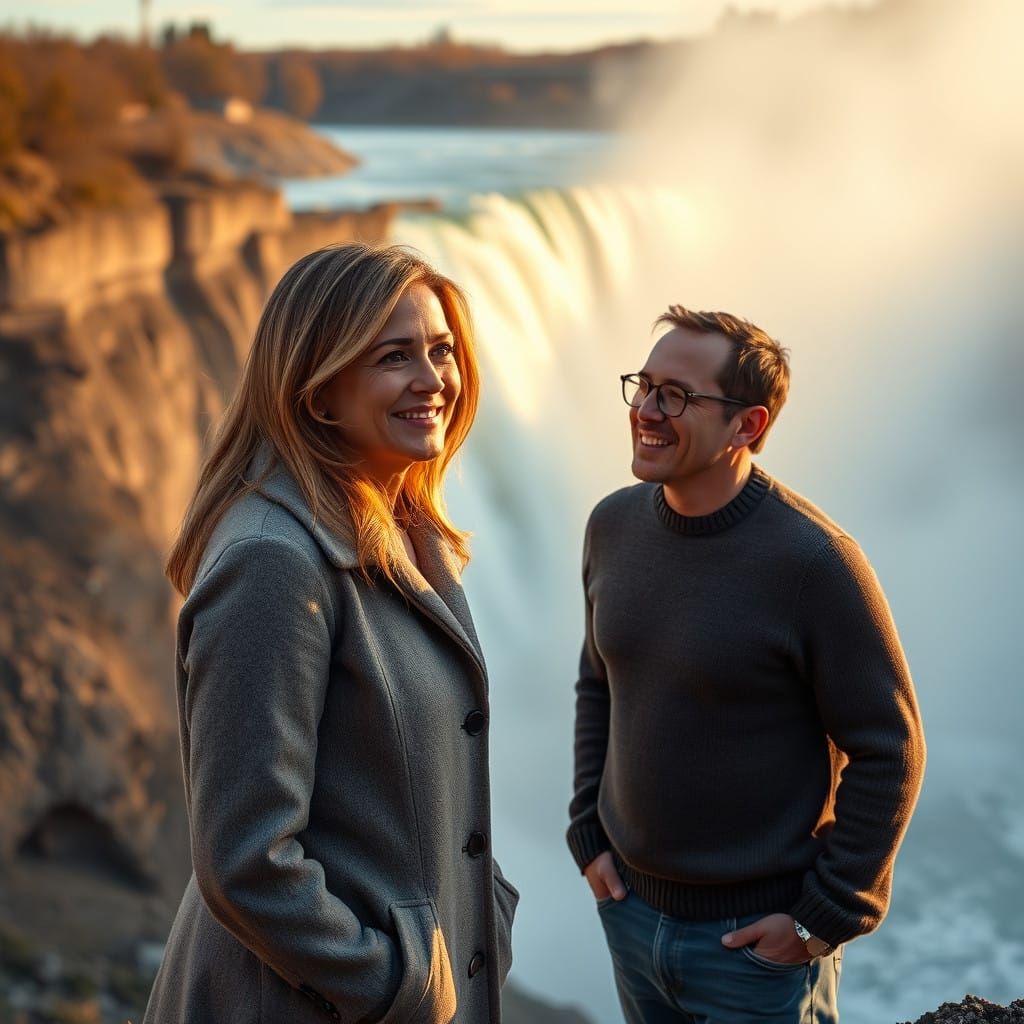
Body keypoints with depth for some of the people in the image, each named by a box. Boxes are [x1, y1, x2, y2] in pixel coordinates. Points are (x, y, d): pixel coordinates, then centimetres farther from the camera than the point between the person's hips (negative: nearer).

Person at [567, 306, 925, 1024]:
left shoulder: (813, 560, -21)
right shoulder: (614, 525, -3)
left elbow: (889, 751, -15)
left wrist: (826, 917, -13)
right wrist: (589, 833, 7)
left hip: (759, 935, -5)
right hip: (630, 905, 6)